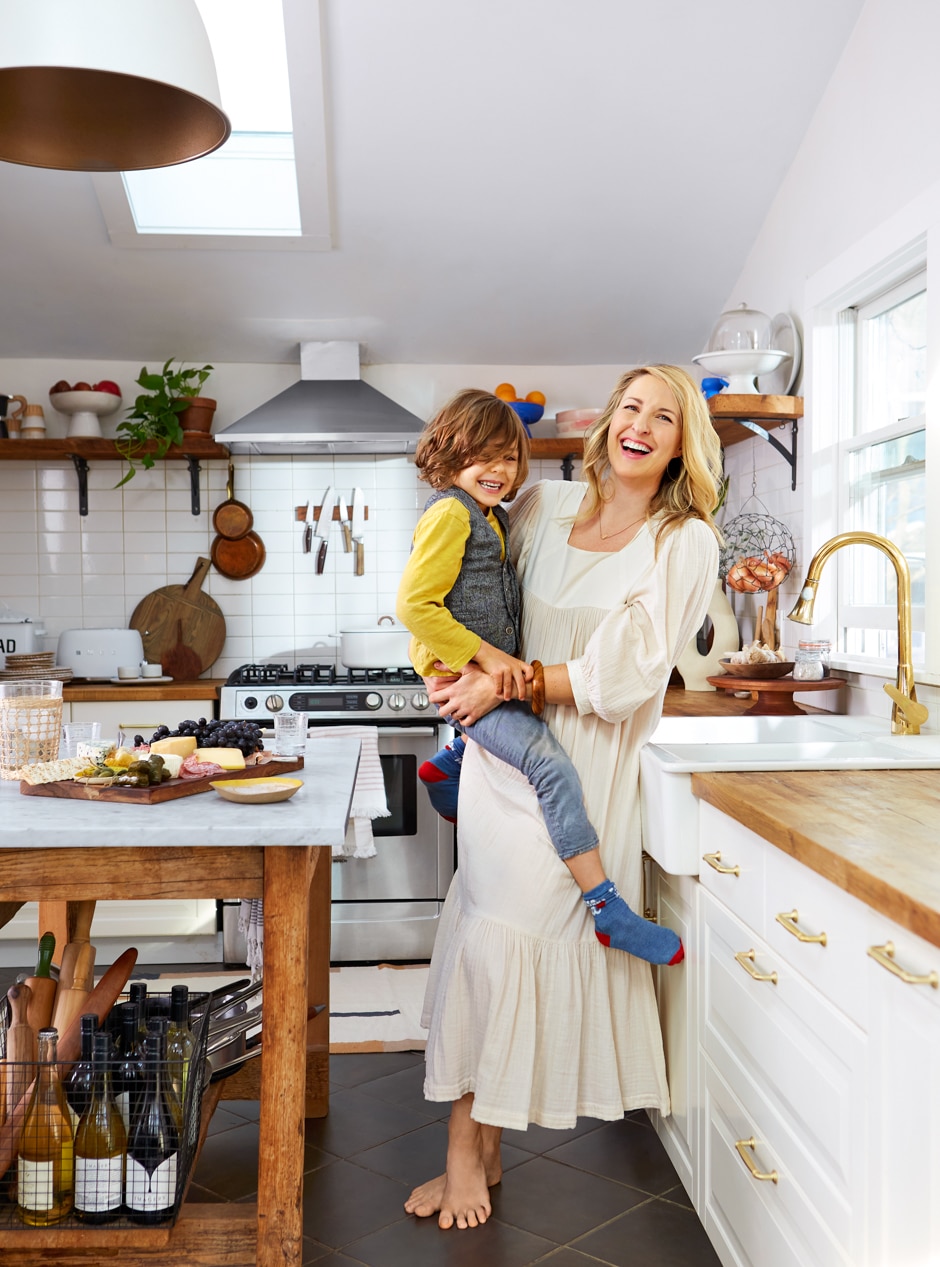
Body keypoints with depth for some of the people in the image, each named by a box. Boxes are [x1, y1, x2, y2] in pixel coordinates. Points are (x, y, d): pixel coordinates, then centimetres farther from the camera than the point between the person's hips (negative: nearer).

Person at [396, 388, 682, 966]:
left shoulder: (494, 516, 15)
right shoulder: (450, 512, -14)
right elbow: (414, 604, -20)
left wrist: (510, 661, 13)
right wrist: (487, 655, -19)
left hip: (497, 672, 10)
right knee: (554, 767, -22)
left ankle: (449, 765, 39)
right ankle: (609, 912, -20)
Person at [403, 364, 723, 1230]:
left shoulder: (686, 543, -4)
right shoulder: (545, 507, 7)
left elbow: (624, 674, -12)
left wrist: (509, 684, -16)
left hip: (579, 769, -3)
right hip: (501, 748, 3)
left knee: (505, 930, -6)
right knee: (490, 930, 0)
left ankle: (471, 1147, 15)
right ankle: (473, 1148, 13)